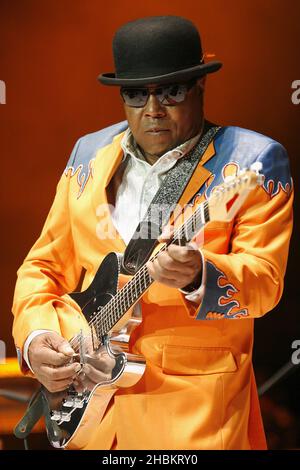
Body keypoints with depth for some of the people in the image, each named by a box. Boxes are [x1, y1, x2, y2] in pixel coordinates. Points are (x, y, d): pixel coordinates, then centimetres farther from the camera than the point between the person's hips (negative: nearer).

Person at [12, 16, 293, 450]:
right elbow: (46, 266, 13)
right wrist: (35, 336, -4)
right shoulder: (89, 154, 10)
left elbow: (264, 279, -13)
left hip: (197, 407, -4)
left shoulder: (252, 161, -5)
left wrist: (198, 276, -32)